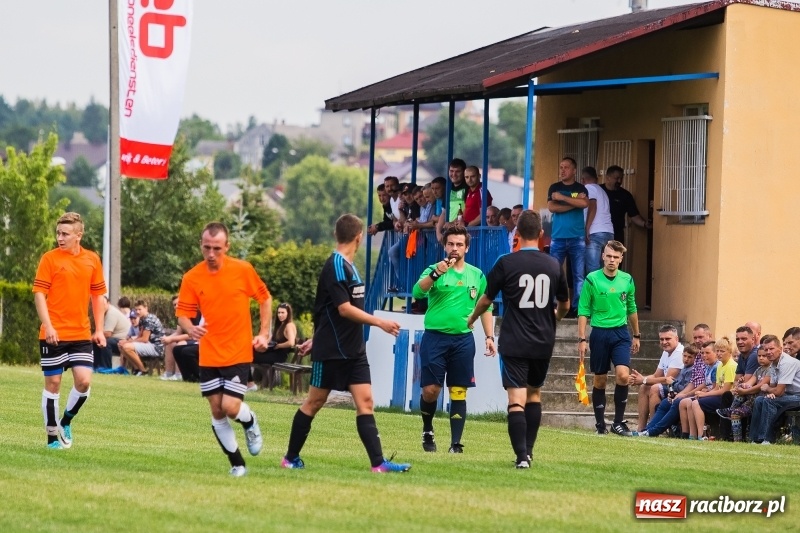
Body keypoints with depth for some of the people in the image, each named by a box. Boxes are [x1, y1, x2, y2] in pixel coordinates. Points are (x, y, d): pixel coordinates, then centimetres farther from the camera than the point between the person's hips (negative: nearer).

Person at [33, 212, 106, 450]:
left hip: (81, 334, 3)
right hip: (54, 334, -3)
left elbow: (98, 296, 14)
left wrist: (99, 330, 9)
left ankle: (66, 421, 17)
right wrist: (48, 326, -19)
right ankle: (53, 436, 12)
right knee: (53, 383, 2)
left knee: (84, 381, -8)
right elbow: (39, 294, -8)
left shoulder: (92, 260, 6)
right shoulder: (49, 259, -5)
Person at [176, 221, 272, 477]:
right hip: (208, 356, 2)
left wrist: (264, 333, 1)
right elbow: (182, 314, -3)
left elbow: (265, 298, 6)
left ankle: (251, 422, 23)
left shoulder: (243, 270, -7)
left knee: (231, 407, -13)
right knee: (216, 411, 3)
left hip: (238, 353, -2)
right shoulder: (191, 278, -5)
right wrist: (190, 328, -26)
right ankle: (237, 465, 17)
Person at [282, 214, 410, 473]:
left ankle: (378, 462, -9)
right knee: (314, 402, 2)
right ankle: (291, 457, 15)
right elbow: (344, 308, -22)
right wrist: (380, 323, -21)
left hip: (353, 350, 8)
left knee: (365, 401, -2)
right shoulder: (336, 266, -16)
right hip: (331, 351, -8)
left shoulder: (347, 266, 13)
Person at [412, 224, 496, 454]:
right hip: (435, 337, -2)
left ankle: (456, 443, 3)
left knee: (459, 392, 0)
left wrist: (489, 336, 9)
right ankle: (427, 430, 20)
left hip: (463, 339, 2)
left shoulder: (477, 275, 10)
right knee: (431, 389, -5)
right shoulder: (434, 270, -1)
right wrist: (436, 274, -34)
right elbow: (418, 292, -19)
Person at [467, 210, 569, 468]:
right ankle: (528, 450, 25)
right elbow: (564, 304, 16)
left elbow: (486, 299, 2)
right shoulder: (553, 265, 3)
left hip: (514, 342, -4)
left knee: (517, 399, -8)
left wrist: (471, 319, 24)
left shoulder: (506, 263, -8)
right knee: (535, 392, 21)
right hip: (543, 342, 4)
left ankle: (521, 455, -19)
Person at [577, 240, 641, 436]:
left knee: (623, 375, -15)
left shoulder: (627, 280, 5)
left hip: (621, 333, 2)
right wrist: (582, 339, -7)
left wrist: (636, 335, 20)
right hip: (599, 333, -2)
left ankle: (618, 422, -5)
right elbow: (583, 311, -2)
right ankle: (600, 423, 16)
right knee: (600, 380, 5)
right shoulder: (592, 279, -4)